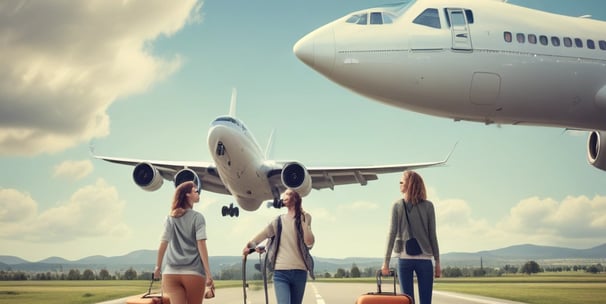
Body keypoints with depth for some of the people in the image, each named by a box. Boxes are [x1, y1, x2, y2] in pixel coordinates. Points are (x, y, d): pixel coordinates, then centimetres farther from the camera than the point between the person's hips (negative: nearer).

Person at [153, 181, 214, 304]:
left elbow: (163, 244, 8)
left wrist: (158, 267, 20)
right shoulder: (197, 217, 0)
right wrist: (208, 273, -9)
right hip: (194, 272, -3)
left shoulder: (170, 218, 12)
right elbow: (201, 245, -7)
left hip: (171, 273, 3)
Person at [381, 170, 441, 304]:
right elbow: (432, 235, 2)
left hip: (404, 259, 0)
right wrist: (437, 262, 7)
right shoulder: (428, 206, 2)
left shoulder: (397, 206, -1)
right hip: (424, 259, 0)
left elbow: (392, 234, -2)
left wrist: (386, 261, 1)